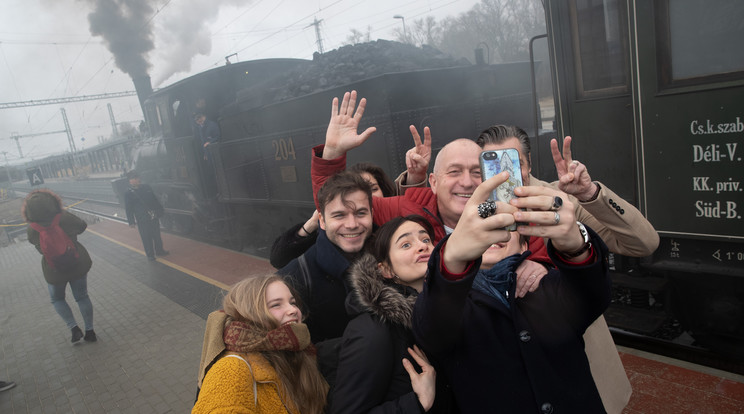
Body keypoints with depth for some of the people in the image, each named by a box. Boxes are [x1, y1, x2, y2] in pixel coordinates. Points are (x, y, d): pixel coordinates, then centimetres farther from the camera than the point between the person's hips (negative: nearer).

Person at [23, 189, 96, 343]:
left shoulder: (32, 231, -18)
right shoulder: (65, 217, -18)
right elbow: (82, 227, 1)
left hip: (55, 270, -1)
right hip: (78, 263, 1)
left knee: (57, 299, 24)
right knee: (82, 297, 16)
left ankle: (74, 328, 13)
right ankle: (90, 331, 22)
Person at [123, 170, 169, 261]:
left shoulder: (146, 187, 5)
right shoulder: (128, 194, -5)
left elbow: (155, 200, 14)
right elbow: (128, 209, -3)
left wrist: (159, 211, 14)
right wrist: (131, 222, -7)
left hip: (154, 217, 4)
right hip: (142, 220, -4)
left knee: (157, 235, 15)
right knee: (146, 238, 3)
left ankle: (159, 250, 32)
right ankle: (150, 255, 17)